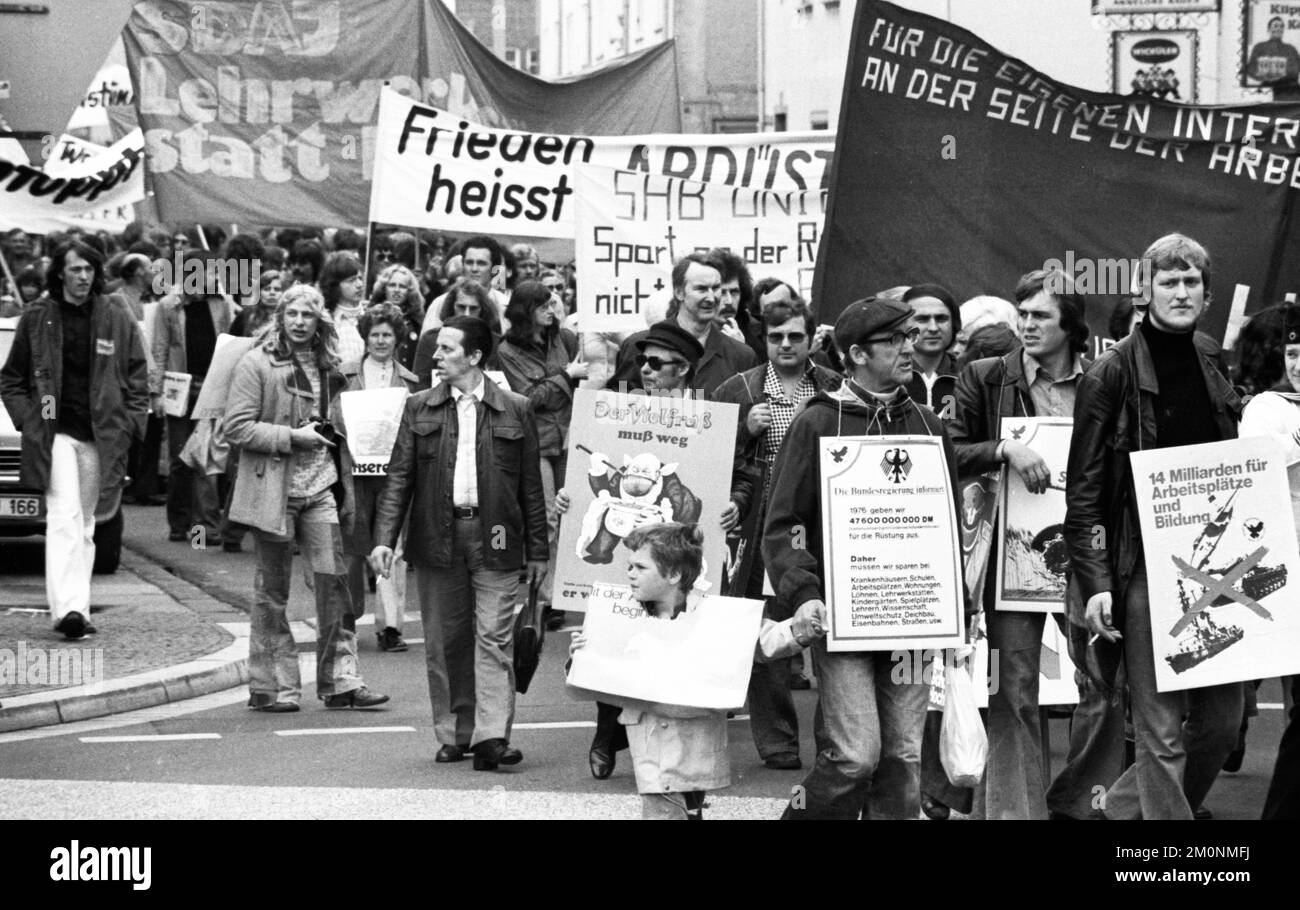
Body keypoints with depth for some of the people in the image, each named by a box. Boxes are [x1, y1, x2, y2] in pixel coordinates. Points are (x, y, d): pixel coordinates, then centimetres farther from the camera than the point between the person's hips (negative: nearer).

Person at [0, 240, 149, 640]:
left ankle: (76, 608, 15)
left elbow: (138, 375, 11)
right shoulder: (36, 317, 3)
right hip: (55, 433, -3)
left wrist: (129, 423, 1)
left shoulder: (116, 319, 6)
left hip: (99, 437, 3)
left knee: (85, 525, 9)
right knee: (65, 517, -16)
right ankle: (67, 607, -24)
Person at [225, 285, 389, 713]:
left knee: (334, 580, -2)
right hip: (274, 490, -5)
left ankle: (340, 681, 2)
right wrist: (292, 437, -18)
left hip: (321, 488, 5)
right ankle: (271, 686, 12)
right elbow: (236, 427, -12)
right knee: (273, 590, 4)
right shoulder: (257, 364, -7)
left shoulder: (328, 366, 12)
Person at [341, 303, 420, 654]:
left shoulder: (409, 381, 10)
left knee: (392, 548, -6)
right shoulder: (345, 375, 7)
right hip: (354, 470, 0)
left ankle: (389, 625, -5)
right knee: (352, 546, 4)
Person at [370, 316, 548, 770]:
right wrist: (384, 539, -5)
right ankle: (454, 734, 15)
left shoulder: (514, 410, 4)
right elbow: (399, 477, 5)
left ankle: (491, 737, -11)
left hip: (495, 538, -2)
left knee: (493, 639, -7)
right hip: (436, 537, 2)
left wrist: (537, 549, 5)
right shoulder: (419, 408, 8)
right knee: (444, 641, 6)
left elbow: (531, 484, 6)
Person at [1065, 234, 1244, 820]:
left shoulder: (1213, 376, 14)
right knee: (1162, 731, -5)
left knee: (1223, 721, 9)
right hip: (1146, 570, -6)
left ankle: (1126, 807, 28)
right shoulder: (1111, 375, -4)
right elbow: (1084, 491, -7)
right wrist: (1095, 582, -15)